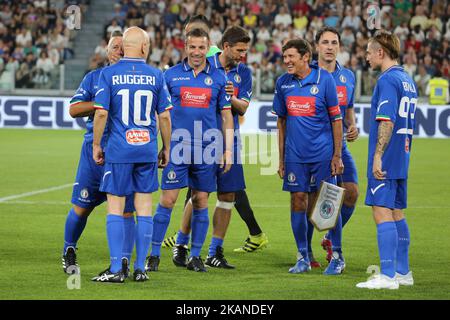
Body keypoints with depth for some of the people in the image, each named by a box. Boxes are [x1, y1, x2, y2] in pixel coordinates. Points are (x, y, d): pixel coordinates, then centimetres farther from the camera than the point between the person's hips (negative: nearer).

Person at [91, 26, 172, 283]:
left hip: (118, 150, -2)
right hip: (147, 149, 2)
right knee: (144, 208, 7)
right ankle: (140, 268, 9)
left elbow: (102, 113, -7)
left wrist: (96, 145, 3)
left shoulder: (109, 74, -3)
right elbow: (164, 116, 4)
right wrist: (166, 148, 15)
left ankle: (116, 269, -2)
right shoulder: (156, 75, 3)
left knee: (115, 208, 2)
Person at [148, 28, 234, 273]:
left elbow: (226, 115, 9)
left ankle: (195, 257, 13)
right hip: (177, 148, -1)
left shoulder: (219, 78, 6)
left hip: (206, 150, 1)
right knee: (167, 200, -5)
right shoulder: (171, 75, 3)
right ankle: (154, 254, 1)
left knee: (201, 202, 5)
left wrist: (228, 150, 4)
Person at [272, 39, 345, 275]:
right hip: (295, 155, 3)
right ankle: (303, 257, 13)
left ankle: (337, 256, 10)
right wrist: (281, 158, 11)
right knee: (298, 201, 3)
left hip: (322, 153, -3)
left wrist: (337, 155, -6)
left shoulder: (324, 79, -7)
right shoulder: (283, 83, 4)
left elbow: (336, 119, -3)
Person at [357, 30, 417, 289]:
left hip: (386, 161, -10)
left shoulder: (388, 80, -14)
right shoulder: (408, 80, 16)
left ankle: (388, 276, -14)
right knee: (397, 213, 15)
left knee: (382, 213, -10)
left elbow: (387, 122, -21)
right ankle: (403, 272, 19)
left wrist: (378, 156, -22)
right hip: (402, 159, 10)